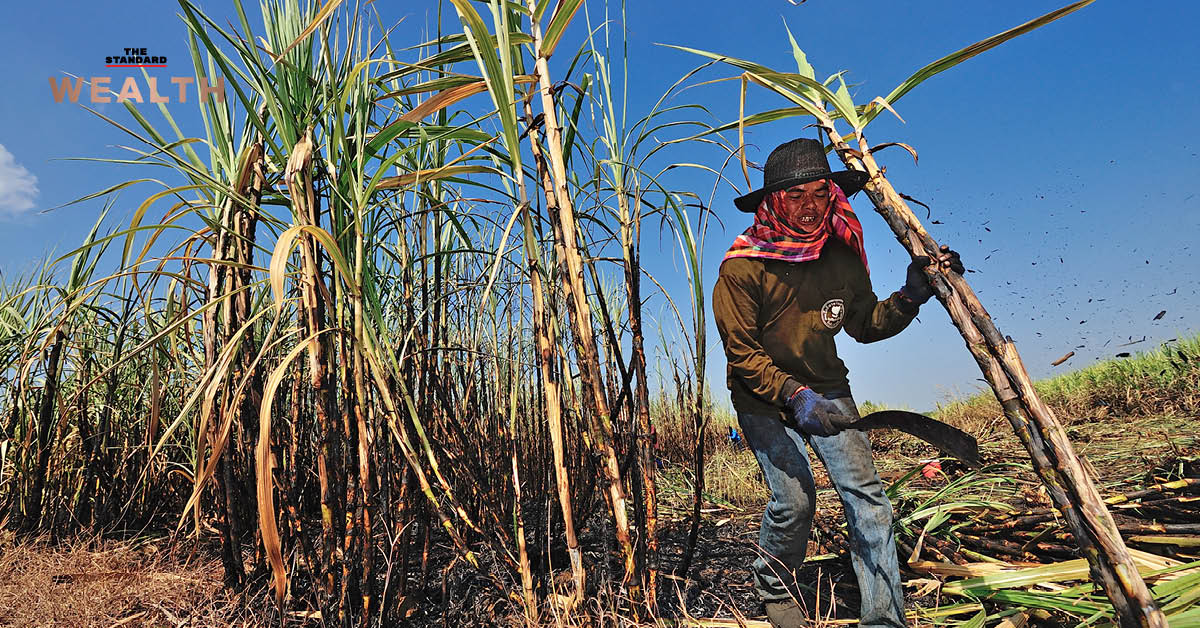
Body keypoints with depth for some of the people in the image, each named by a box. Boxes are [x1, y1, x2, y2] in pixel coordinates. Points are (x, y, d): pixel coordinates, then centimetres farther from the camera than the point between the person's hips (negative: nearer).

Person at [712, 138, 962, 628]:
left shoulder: (844, 257, -5)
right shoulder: (742, 267, -20)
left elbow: (864, 326, 7)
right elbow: (742, 353, -18)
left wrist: (911, 296, -9)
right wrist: (795, 397, -30)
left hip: (826, 388, 4)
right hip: (763, 399, -4)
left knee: (866, 494, -6)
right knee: (794, 497, -13)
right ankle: (773, 583, 20)